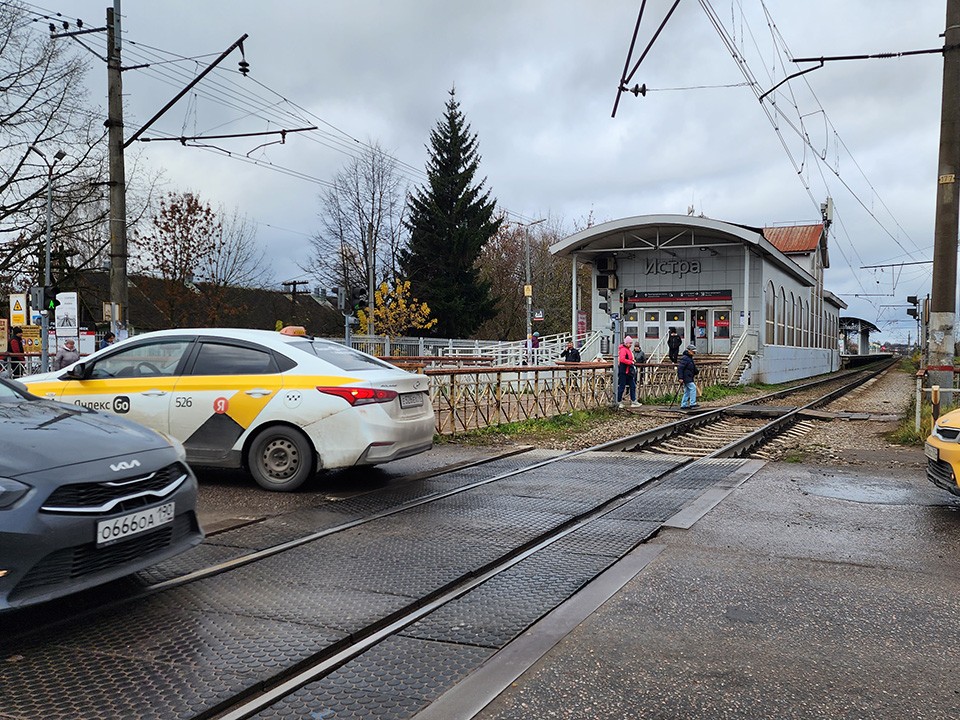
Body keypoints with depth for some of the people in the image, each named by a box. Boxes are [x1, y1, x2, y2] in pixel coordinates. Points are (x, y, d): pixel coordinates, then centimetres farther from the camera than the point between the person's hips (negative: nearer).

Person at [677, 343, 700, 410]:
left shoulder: (690, 358, 18)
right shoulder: (684, 358, -15)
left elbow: (693, 368, 27)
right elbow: (680, 368, -20)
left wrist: (696, 371, 8)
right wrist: (680, 377, -24)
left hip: (689, 378, 10)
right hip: (686, 377, -10)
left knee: (687, 391, 11)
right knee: (693, 388, -15)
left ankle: (683, 405, 14)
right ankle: (692, 404, -15)